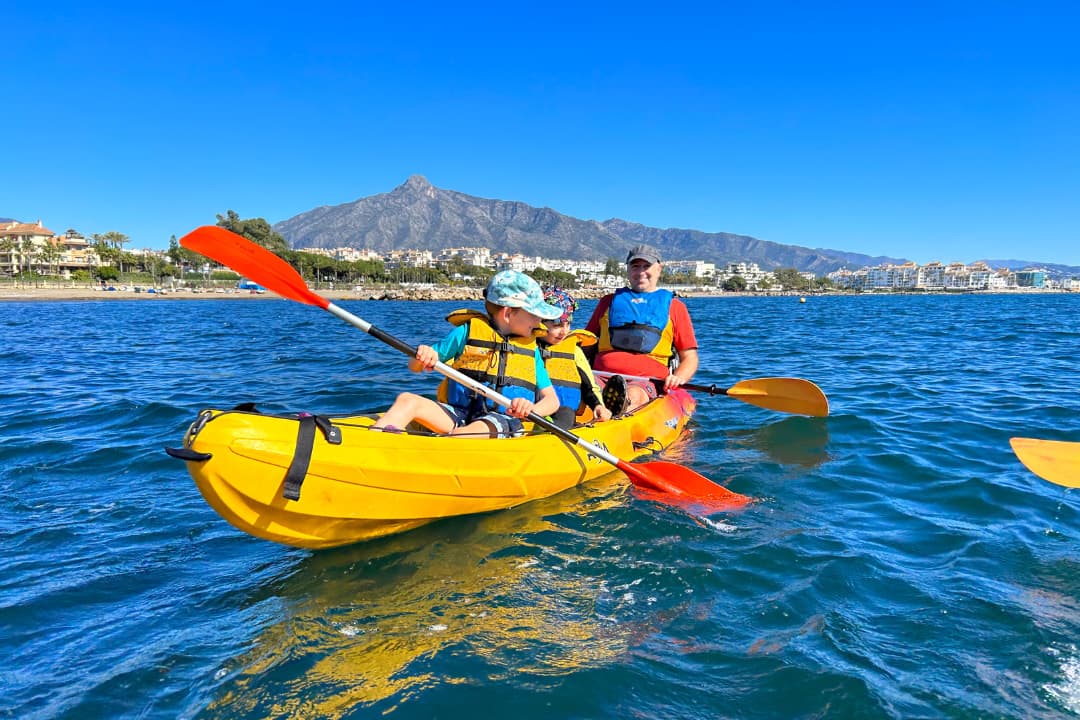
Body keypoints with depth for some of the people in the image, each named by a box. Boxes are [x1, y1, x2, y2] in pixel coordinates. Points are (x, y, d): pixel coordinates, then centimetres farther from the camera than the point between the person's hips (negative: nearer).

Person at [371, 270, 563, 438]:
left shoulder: (531, 349, 14)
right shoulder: (467, 332, 8)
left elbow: (552, 399, 10)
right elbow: (414, 367, 12)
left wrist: (531, 409, -13)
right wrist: (422, 358, -13)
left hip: (501, 420, -1)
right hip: (457, 413, 1)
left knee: (464, 434, -35)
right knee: (407, 400, -24)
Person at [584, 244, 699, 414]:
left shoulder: (674, 306, 21)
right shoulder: (609, 301, 27)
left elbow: (690, 358, 18)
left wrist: (678, 378, -5)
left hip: (648, 382, -2)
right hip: (602, 379, 2)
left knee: (633, 395, -40)